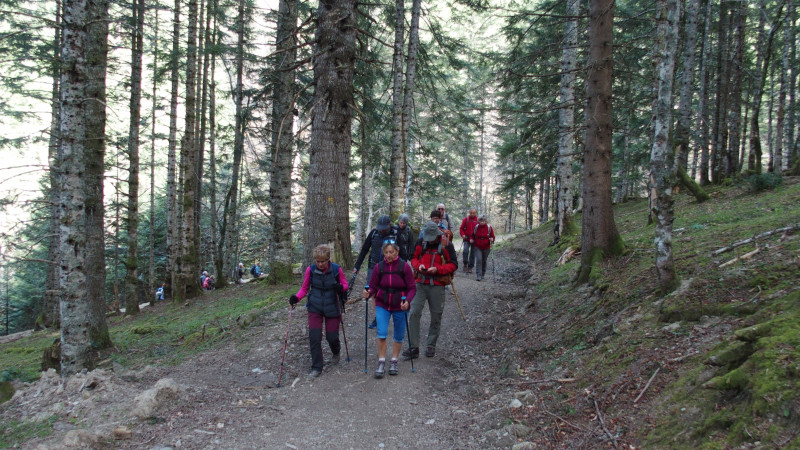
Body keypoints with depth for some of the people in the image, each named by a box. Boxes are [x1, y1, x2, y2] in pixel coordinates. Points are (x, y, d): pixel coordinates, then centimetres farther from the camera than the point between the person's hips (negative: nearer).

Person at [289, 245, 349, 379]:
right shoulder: (310, 270, -8)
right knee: (314, 337, -7)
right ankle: (316, 368, 7)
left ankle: (336, 353, 42)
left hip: (332, 308, -1)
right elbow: (304, 288, 2)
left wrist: (341, 287, -22)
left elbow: (345, 285, 2)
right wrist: (296, 297, -17)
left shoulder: (336, 269, -10)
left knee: (331, 336, 5)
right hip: (315, 308, 1)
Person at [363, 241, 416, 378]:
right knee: (381, 333, -11)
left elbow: (412, 288, -10)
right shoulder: (379, 267, -7)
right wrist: (369, 293, -23)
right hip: (382, 305, 0)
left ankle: (394, 362, 27)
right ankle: (381, 363, 1)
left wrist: (407, 301, -26)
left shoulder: (404, 266, -12)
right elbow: (373, 286, -1)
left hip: (399, 306, 0)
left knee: (399, 336, 10)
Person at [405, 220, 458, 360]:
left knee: (436, 316, 7)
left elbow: (453, 265, -3)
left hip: (437, 286, -2)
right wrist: (418, 265, -9)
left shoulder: (446, 245, -5)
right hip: (420, 284, 2)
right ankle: (413, 348, -1)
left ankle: (431, 346, 25)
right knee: (414, 313, -7)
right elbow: (414, 258, 14)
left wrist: (437, 269, -17)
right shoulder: (420, 243, 4)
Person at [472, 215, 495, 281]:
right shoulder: (476, 227, -3)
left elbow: (493, 236, 2)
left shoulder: (489, 227, -5)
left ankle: (482, 274, 28)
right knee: (479, 260, -15)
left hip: (486, 248, 1)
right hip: (478, 247, -1)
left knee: (484, 261, 11)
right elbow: (472, 235, 12)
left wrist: (492, 240, -19)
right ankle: (478, 275, -15)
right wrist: (472, 240, -8)